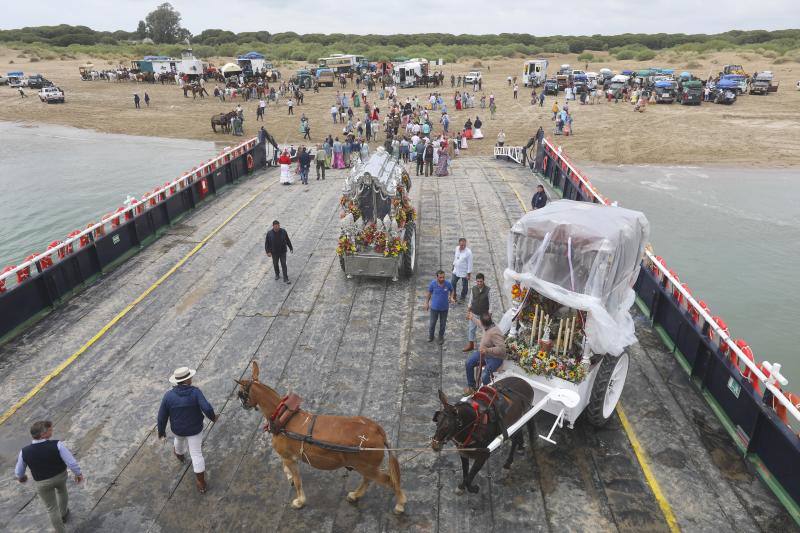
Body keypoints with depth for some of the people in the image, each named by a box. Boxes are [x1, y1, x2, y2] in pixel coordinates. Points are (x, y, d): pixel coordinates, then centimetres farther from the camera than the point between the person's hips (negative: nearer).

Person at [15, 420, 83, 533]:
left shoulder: (24, 452, -23)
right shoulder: (57, 445, -31)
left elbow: (19, 472, -4)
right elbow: (72, 463, -26)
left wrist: (20, 477, 20)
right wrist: (78, 474, -6)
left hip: (42, 483, 0)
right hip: (61, 475, 0)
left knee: (52, 508, 18)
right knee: (61, 491, 34)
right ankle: (63, 513, 57)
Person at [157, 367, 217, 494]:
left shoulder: (168, 395, -20)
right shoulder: (195, 392, -26)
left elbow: (162, 416, -10)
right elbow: (207, 408, -33)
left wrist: (161, 431, 8)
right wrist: (213, 417, -11)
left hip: (177, 429, 2)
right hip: (195, 429, -2)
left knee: (180, 438, 37)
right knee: (196, 454, 10)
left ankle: (180, 454, 69)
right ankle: (201, 484, 16)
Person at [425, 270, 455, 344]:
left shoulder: (448, 283, -16)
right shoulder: (433, 283, -18)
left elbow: (452, 290, 4)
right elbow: (429, 293, -2)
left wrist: (451, 298, -13)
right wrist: (427, 303, 4)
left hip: (444, 308, 1)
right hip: (434, 307, -1)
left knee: (443, 324, 16)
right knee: (432, 323, 13)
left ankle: (441, 337, 38)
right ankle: (430, 336, 38)